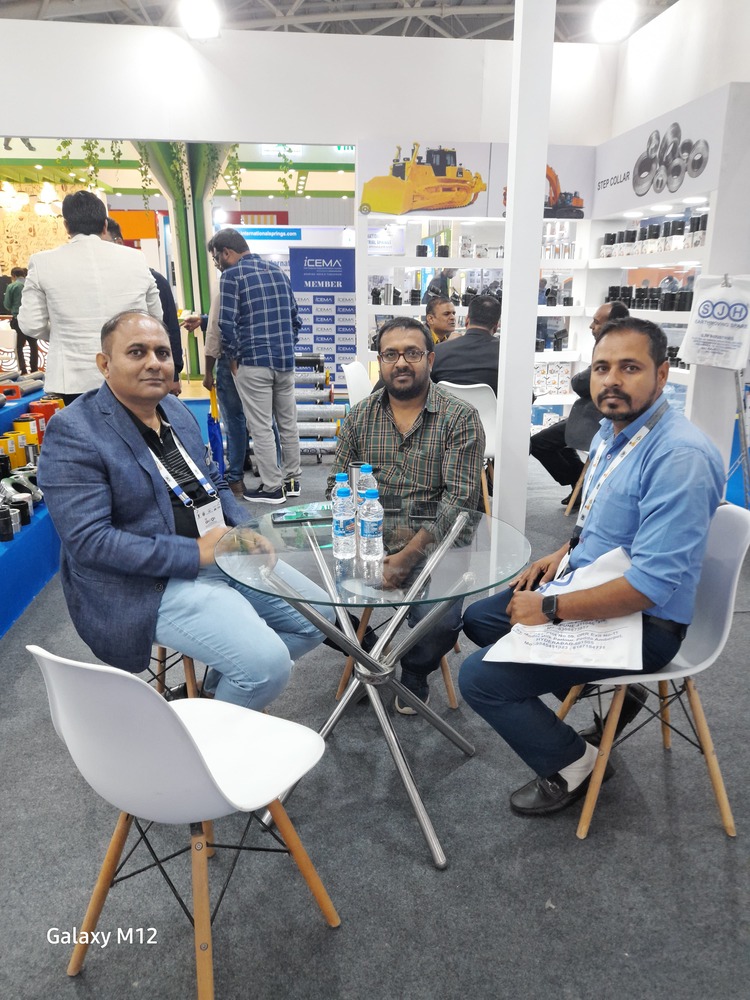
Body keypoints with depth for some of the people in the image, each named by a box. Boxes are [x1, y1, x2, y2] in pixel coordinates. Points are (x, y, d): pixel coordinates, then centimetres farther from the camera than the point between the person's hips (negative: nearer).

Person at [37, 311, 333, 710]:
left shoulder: (176, 409, 10)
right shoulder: (73, 432, -14)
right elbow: (87, 540, -21)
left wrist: (245, 532, -1)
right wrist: (194, 553, -23)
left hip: (225, 554, 8)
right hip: (152, 583, -8)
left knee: (317, 614, 8)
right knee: (268, 663, -22)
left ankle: (219, 684, 24)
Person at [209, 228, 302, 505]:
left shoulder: (232, 275, -5)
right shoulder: (277, 271, 14)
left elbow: (227, 324, -12)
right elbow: (295, 317, 16)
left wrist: (233, 358, 0)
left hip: (253, 363, -6)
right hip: (285, 362, 7)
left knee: (261, 428, 0)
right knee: (288, 423, 12)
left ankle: (272, 488, 4)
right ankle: (291, 480, 21)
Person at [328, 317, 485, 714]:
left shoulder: (460, 418, -4)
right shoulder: (360, 416, 8)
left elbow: (458, 499, -12)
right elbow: (337, 486, 10)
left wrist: (409, 555, -23)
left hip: (434, 543, -3)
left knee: (437, 622, -26)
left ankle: (414, 674, 12)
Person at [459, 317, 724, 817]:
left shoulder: (680, 456, -26)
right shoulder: (612, 431, 5)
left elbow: (652, 584, -30)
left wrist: (551, 609, -23)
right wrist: (566, 553, 5)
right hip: (590, 588, 10)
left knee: (480, 677, -16)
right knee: (478, 618, 18)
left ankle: (571, 763, 8)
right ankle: (605, 685, 18)